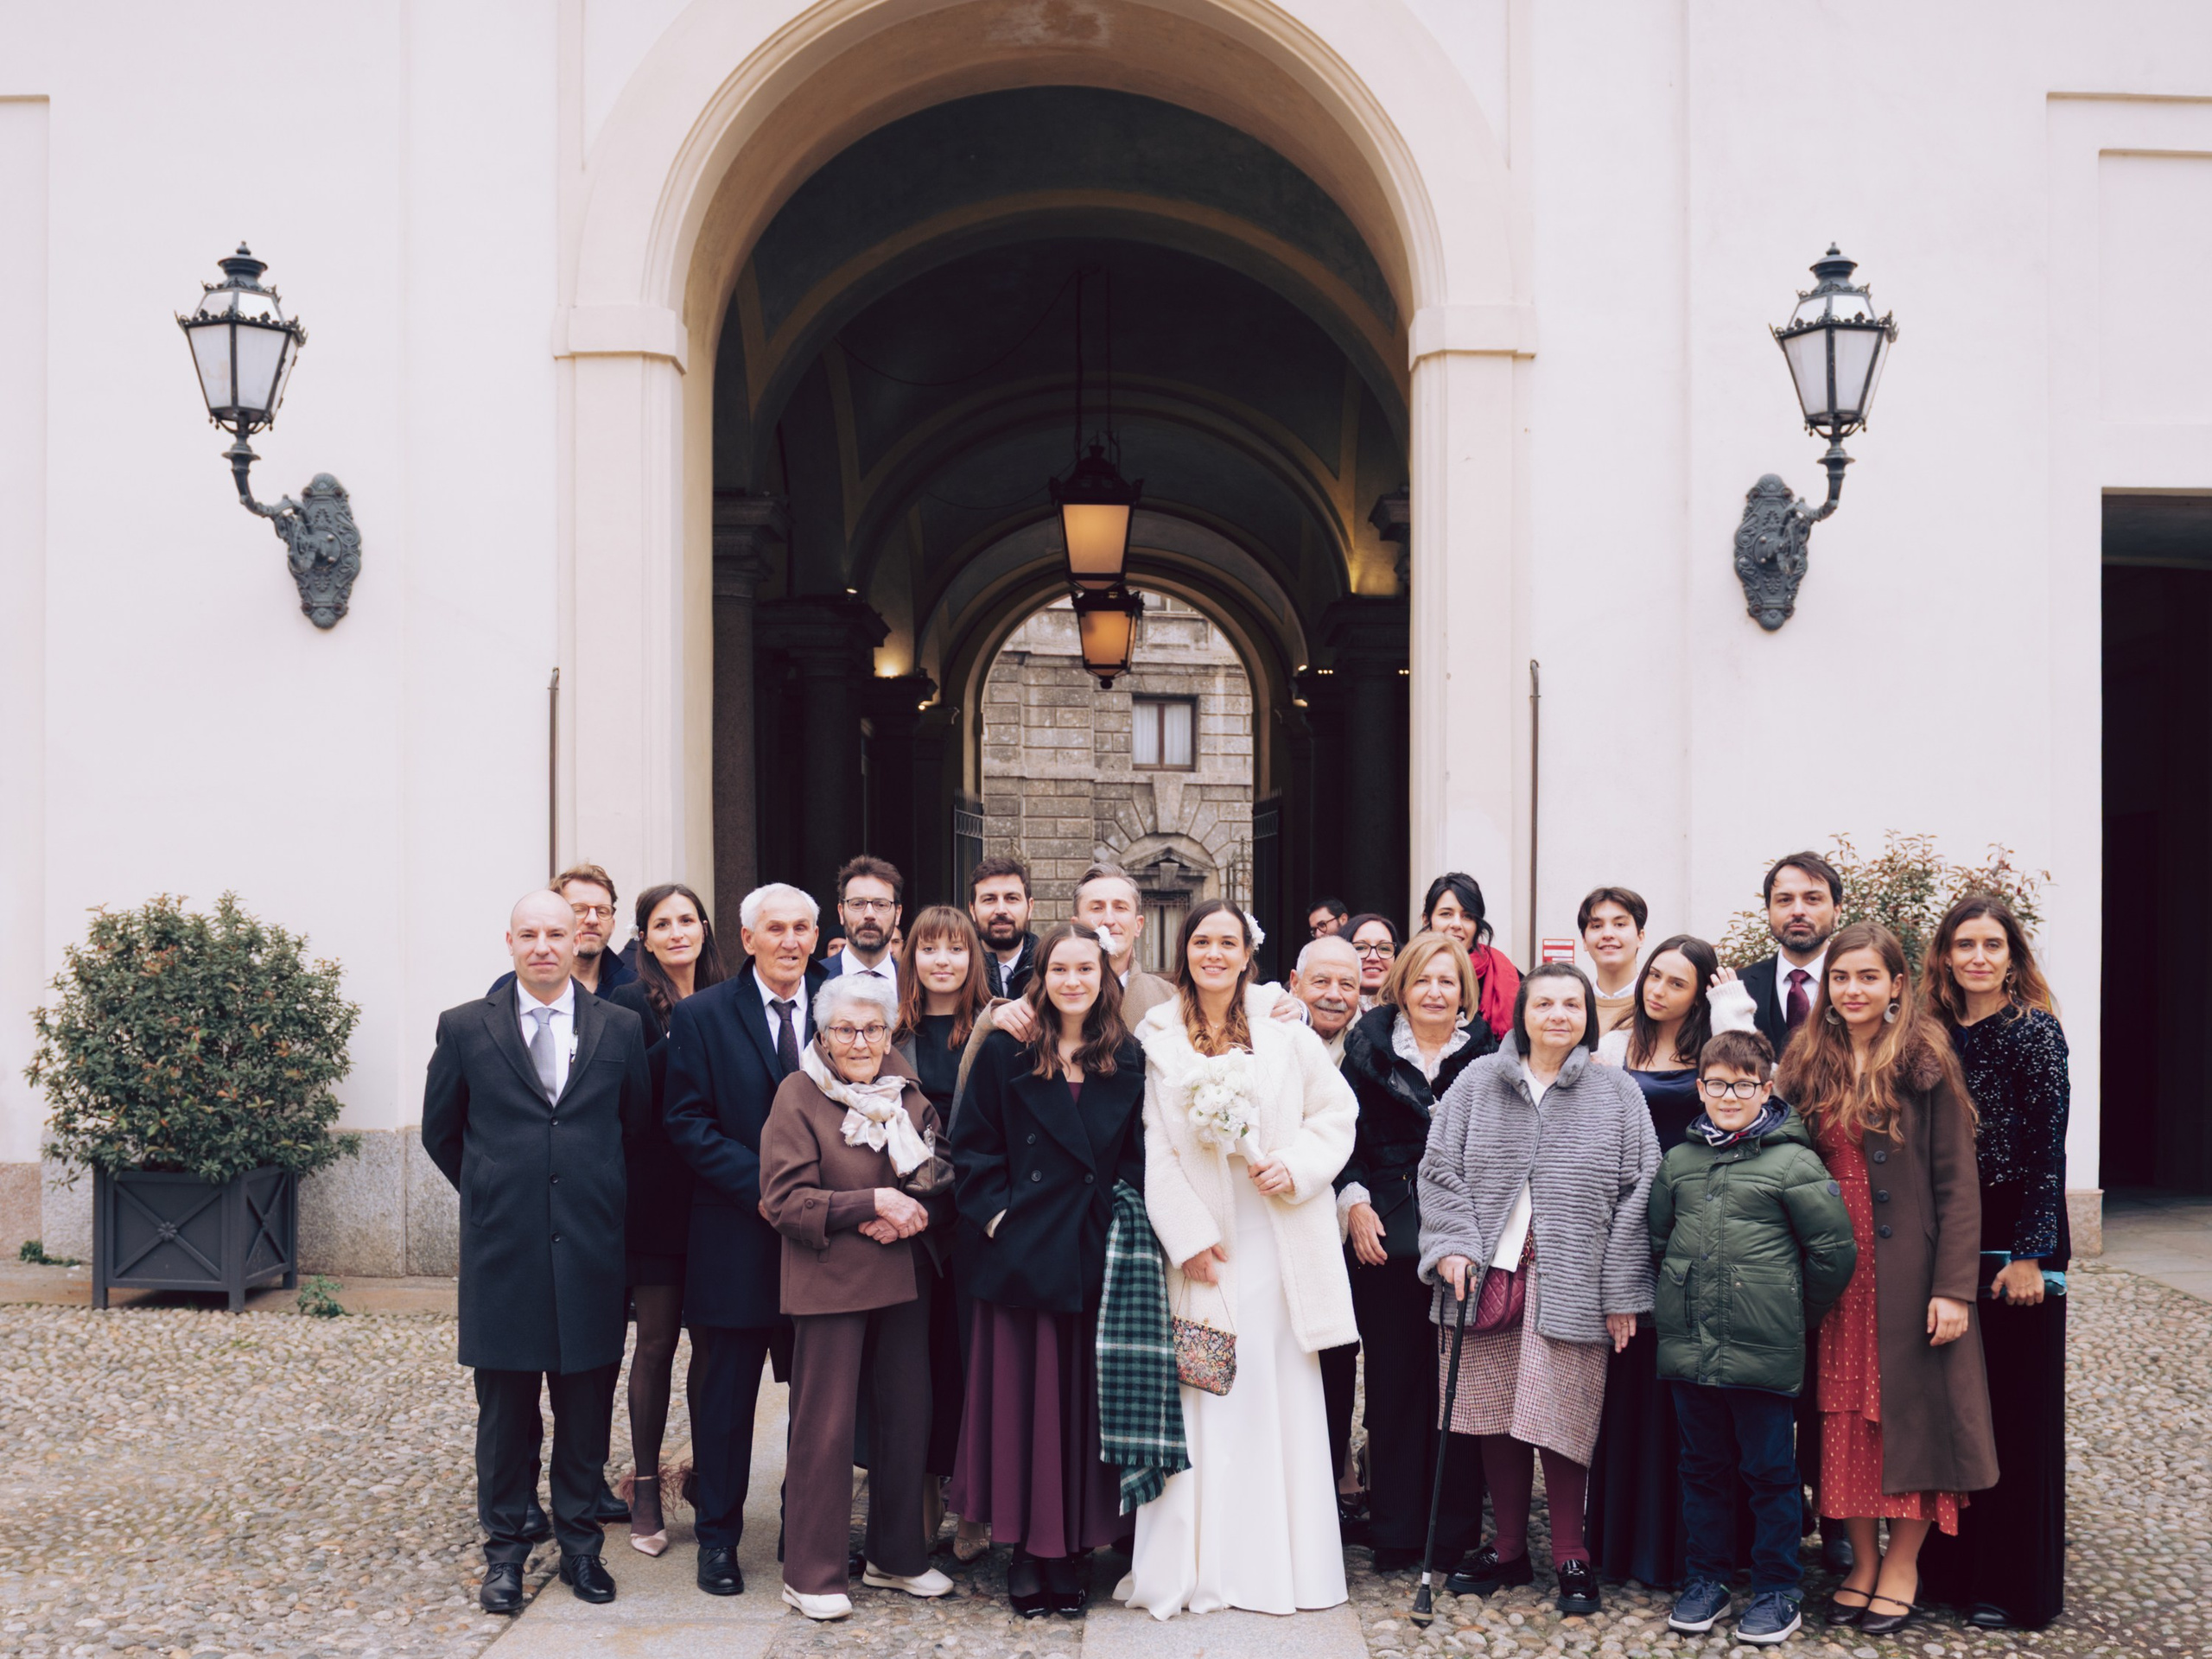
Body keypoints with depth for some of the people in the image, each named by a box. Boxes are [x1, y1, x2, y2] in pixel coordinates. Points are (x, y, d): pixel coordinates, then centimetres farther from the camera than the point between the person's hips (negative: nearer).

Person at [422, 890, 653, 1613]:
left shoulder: (621, 1028, 4)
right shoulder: (466, 1028, 2)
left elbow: (638, 1126, 13)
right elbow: (440, 1132, 11)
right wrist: (492, 1194, 12)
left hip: (591, 1250, 1)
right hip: (502, 1249, -1)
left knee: (587, 1405, 8)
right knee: (505, 1407, 7)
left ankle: (580, 1544, 21)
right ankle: (506, 1548, 19)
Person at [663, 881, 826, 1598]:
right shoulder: (700, 1016, -1)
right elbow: (688, 1123, -6)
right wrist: (761, 1187, -16)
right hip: (735, 1237, -2)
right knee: (725, 1395, 7)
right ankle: (718, 1535, 20)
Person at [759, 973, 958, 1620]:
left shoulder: (907, 1094, 10)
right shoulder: (798, 1095, -6)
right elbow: (785, 1200, -12)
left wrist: (911, 1216, -9)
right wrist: (873, 1202, -17)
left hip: (905, 1279, 6)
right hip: (830, 1283, -5)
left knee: (908, 1416, 10)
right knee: (825, 1427, -1)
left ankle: (896, 1557, 26)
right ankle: (812, 1574, 11)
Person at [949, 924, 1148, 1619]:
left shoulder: (1126, 1060, 6)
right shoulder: (1006, 1053, 1)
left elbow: (1137, 1157, 9)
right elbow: (973, 1148, 1)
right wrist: (996, 1215, -9)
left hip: (1097, 1260, 2)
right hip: (1024, 1256, -2)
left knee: (1086, 1401, 7)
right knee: (1022, 1402, 3)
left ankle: (1073, 1553, 18)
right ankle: (1026, 1553, 14)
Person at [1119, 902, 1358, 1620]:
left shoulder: (1285, 1033, 3)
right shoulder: (1156, 1039, 2)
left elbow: (1337, 1112, 6)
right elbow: (1154, 1150, -1)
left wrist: (1295, 1164, -11)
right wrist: (1188, 1236, -8)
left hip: (1280, 1241, 1)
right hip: (1199, 1238, -1)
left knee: (1281, 1393, 3)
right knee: (1204, 1401, 0)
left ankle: (1281, 1561, 13)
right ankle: (1199, 1566, 8)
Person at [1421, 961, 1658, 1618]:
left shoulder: (1617, 1094, 4)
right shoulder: (1477, 1083, 6)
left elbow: (1637, 1192, 1)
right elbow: (1440, 1170, 6)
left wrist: (1621, 1291, -4)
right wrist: (1453, 1245, -7)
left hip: (1571, 1284, -2)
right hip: (1489, 1273, 2)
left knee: (1560, 1421, -3)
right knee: (1497, 1420, 8)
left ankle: (1571, 1557, 13)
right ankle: (1508, 1550, 22)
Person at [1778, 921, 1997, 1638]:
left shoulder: (1925, 1064, -5)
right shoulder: (1808, 1066, 8)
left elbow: (1957, 1183, -7)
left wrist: (1953, 1288, -14)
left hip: (1906, 1266, -4)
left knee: (1910, 1409, 3)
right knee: (1844, 1415, 8)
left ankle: (1902, 1566, 15)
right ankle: (1862, 1560, 19)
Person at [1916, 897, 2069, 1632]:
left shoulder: (2035, 1032, -7)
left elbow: (2047, 1148, -11)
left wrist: (2030, 1255, -15)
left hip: (2015, 1241, -5)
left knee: (2015, 1409, 1)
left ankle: (2016, 1585, 11)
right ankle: (1952, 1564, 22)